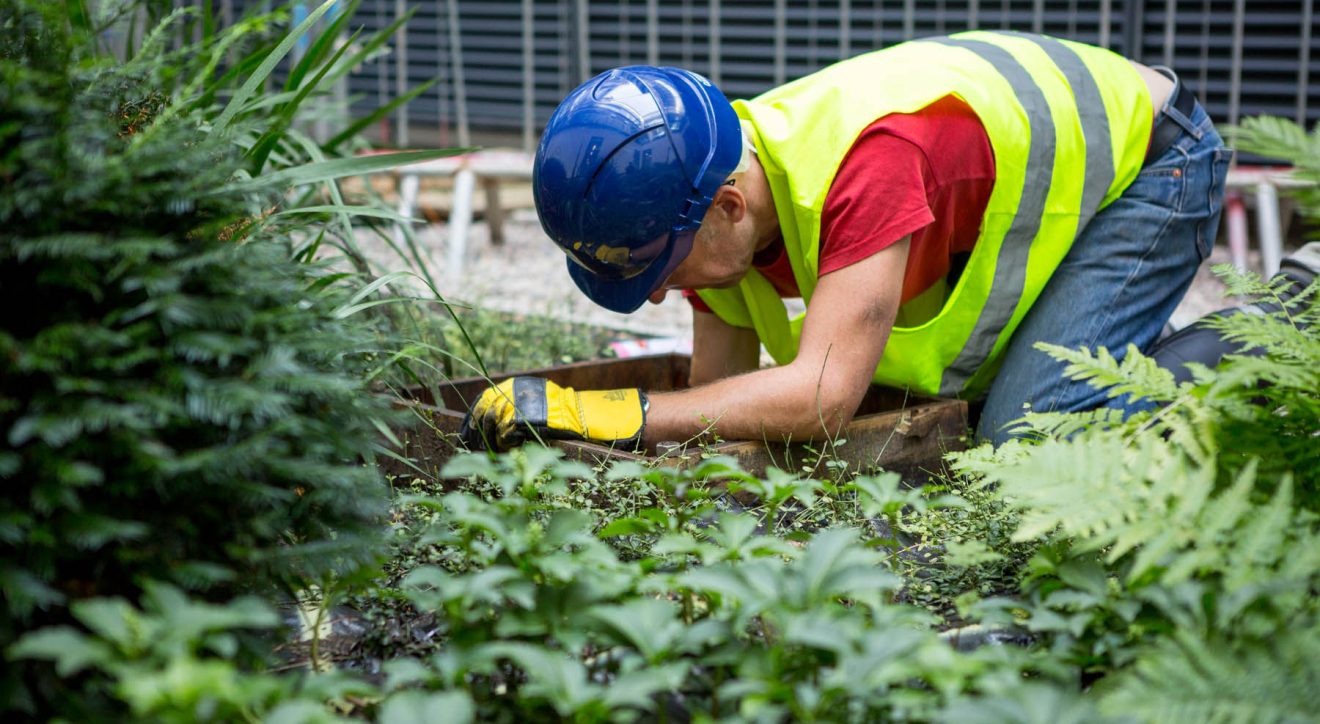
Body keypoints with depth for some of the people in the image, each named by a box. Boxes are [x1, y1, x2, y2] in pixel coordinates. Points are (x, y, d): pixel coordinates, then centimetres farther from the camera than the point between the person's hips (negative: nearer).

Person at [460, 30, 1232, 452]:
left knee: (1027, 433, -21)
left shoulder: (870, 158, -43)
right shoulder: (708, 197, -16)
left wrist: (618, 415, -49)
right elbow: (719, 402, -7)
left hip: (1149, 156, -8)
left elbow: (824, 395, -46)